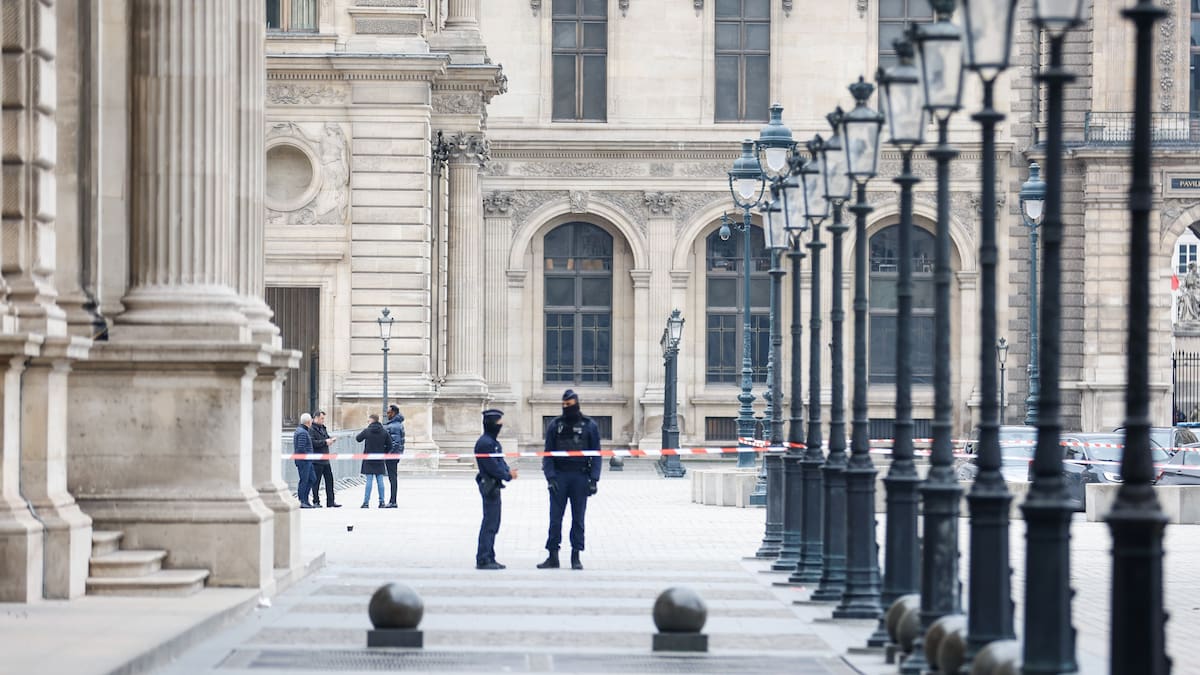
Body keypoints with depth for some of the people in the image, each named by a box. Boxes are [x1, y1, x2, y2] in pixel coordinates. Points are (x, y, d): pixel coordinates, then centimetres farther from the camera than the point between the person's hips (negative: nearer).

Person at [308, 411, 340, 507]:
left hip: (325, 460, 9)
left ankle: (331, 501, 14)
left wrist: (330, 440, 5)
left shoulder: (323, 428, 16)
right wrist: (325, 442, -19)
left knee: (329, 480, 9)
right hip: (317, 461, -9)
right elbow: (312, 442, -23)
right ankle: (316, 502, 6)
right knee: (316, 481, -1)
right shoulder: (311, 430, -11)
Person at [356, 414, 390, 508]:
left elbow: (357, 438, 6)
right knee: (380, 480, 6)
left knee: (369, 480, -3)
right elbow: (389, 445, 2)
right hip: (379, 461, 3)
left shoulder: (367, 431, -8)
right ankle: (381, 502, 7)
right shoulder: (384, 432, 0)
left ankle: (366, 502, -5)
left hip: (368, 460, -3)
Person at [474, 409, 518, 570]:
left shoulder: (493, 442, 16)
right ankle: (483, 560, -8)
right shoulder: (485, 443, -17)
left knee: (493, 523, 14)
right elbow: (492, 467, -20)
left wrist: (508, 471, 0)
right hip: (489, 486, -11)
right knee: (489, 523, -9)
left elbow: (500, 461, 19)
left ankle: (489, 558, 20)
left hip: (494, 486, 11)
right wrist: (508, 475, -11)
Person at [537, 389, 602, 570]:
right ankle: (553, 556, 3)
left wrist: (593, 479, -5)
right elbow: (548, 453, 4)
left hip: (580, 477, -1)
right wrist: (550, 477, -7)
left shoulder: (589, 426, 3)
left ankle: (576, 556, 9)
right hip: (559, 476, 1)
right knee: (555, 518, 0)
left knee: (578, 518, 4)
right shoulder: (555, 425, 5)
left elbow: (596, 455, 4)